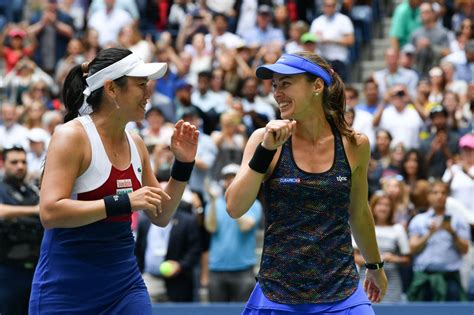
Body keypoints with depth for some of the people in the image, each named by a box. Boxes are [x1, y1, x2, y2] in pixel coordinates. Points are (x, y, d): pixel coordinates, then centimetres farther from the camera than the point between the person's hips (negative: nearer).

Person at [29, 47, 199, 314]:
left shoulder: (136, 144, 9)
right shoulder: (72, 136, -11)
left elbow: (160, 217, 17)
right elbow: (50, 212, -22)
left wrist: (183, 164, 4)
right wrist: (123, 202, -25)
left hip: (125, 285, 6)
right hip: (67, 289, -6)